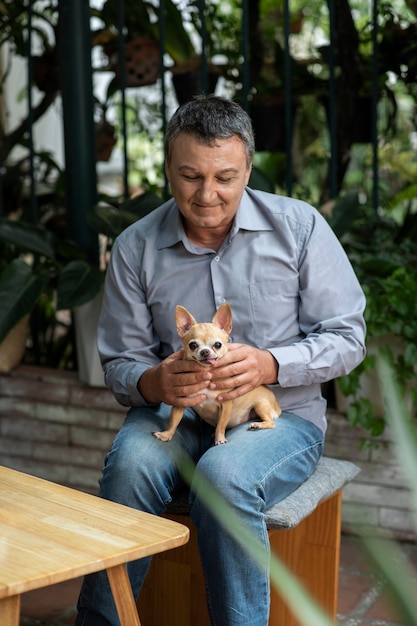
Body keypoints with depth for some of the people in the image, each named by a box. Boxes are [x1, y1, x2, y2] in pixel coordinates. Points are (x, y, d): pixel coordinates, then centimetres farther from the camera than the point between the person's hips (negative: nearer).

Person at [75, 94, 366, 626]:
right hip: (175, 410, 2)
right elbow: (119, 361, 6)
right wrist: (153, 383, -19)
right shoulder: (136, 247, 2)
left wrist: (270, 364, -20)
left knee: (224, 476, -34)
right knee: (131, 463, -31)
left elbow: (347, 337, -2)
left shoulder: (298, 225, -3)